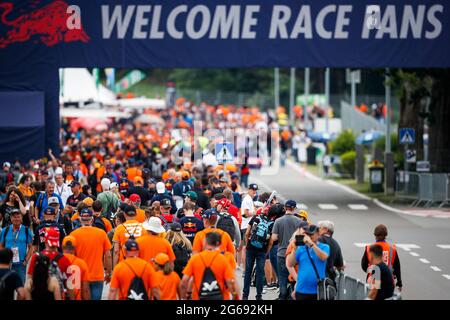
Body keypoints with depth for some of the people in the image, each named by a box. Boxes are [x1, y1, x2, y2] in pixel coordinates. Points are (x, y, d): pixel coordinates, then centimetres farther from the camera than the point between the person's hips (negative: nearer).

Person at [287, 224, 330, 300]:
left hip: (318, 291, -3)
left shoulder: (324, 247, 4)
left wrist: (311, 243, -24)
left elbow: (323, 257, -18)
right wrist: (295, 248, -7)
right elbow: (289, 264, 2)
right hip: (302, 291, 3)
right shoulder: (300, 248, 9)